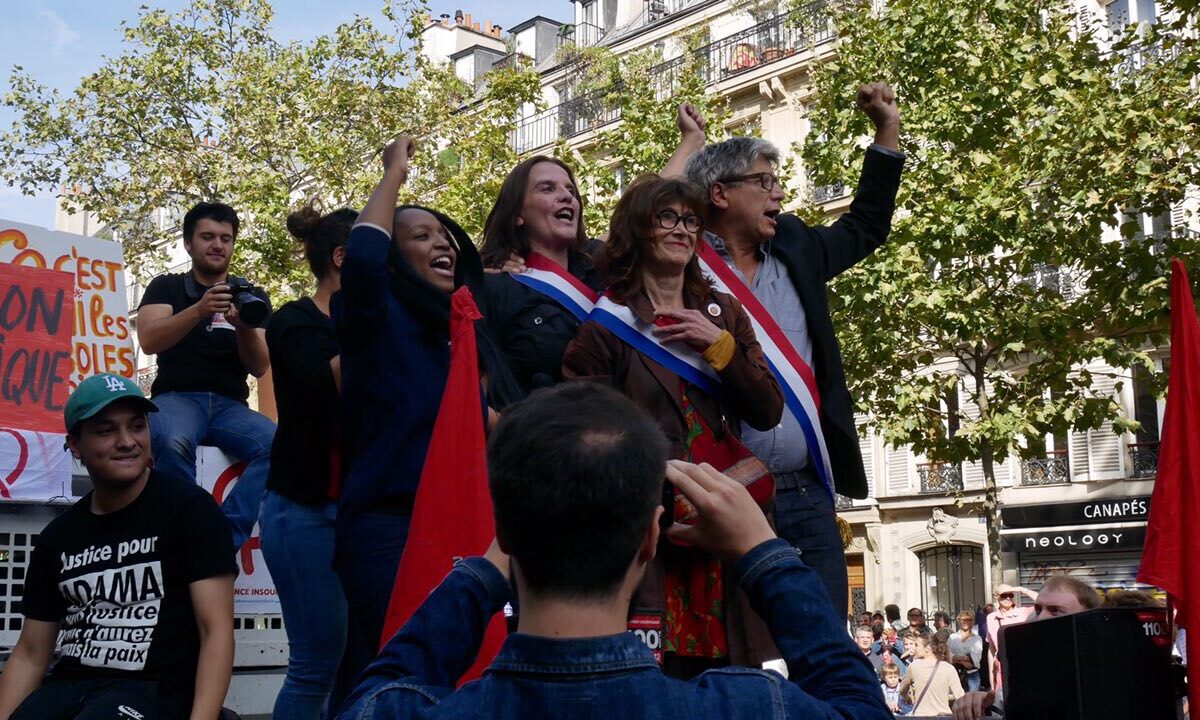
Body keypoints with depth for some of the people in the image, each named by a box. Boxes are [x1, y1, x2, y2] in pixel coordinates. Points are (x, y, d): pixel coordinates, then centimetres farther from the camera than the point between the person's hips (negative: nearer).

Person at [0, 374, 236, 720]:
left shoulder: (188, 507, -4)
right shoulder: (58, 536, 13)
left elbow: (216, 631, -10)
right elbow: (30, 654, 15)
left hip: (153, 691, -5)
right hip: (67, 688, 6)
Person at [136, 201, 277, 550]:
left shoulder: (251, 296, 15)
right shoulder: (166, 287, 11)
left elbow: (260, 368, 4)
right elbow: (148, 341, -9)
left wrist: (245, 328, -17)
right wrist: (199, 310, -25)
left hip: (230, 405, 2)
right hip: (176, 397, -2)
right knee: (174, 443, -39)